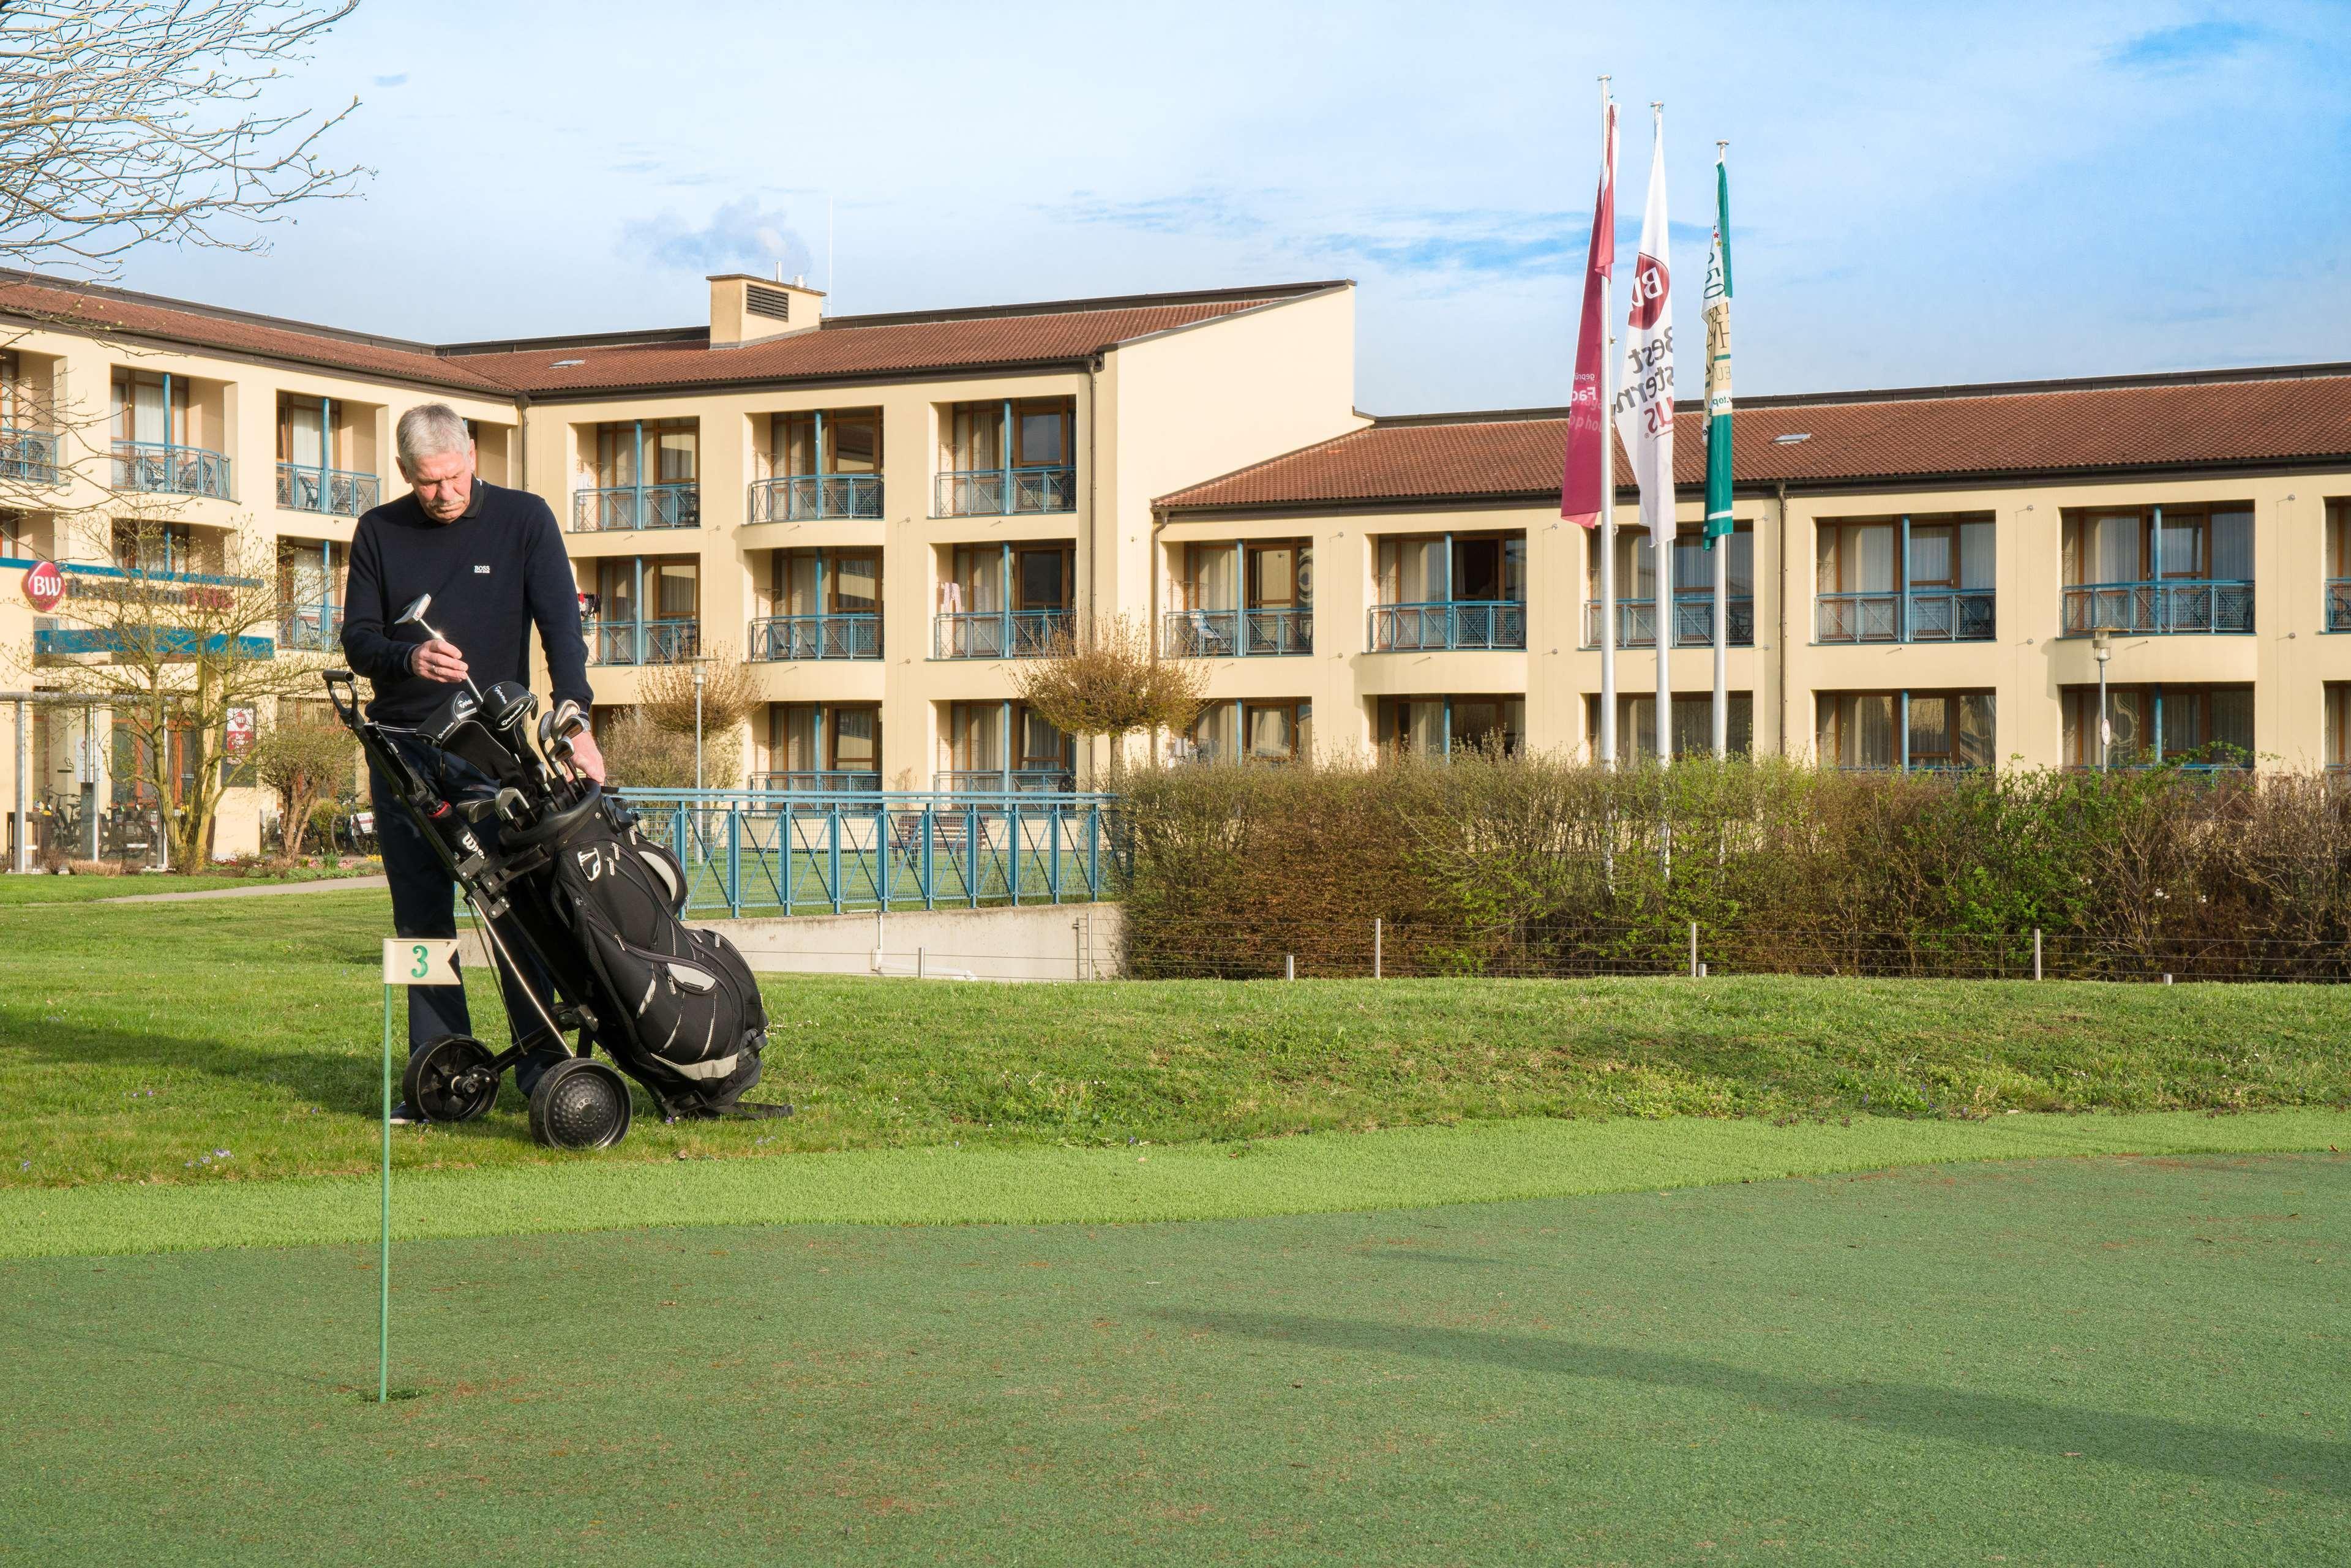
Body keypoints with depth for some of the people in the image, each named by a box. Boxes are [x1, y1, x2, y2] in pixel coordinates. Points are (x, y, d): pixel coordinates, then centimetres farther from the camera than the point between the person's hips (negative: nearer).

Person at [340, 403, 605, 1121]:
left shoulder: (523, 519, 0)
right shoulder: (380, 532, 7)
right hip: (402, 748, 3)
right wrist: (408, 658, -17)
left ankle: (541, 1059, -1)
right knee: (421, 916, 3)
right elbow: (356, 638, 7)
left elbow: (560, 623, -7)